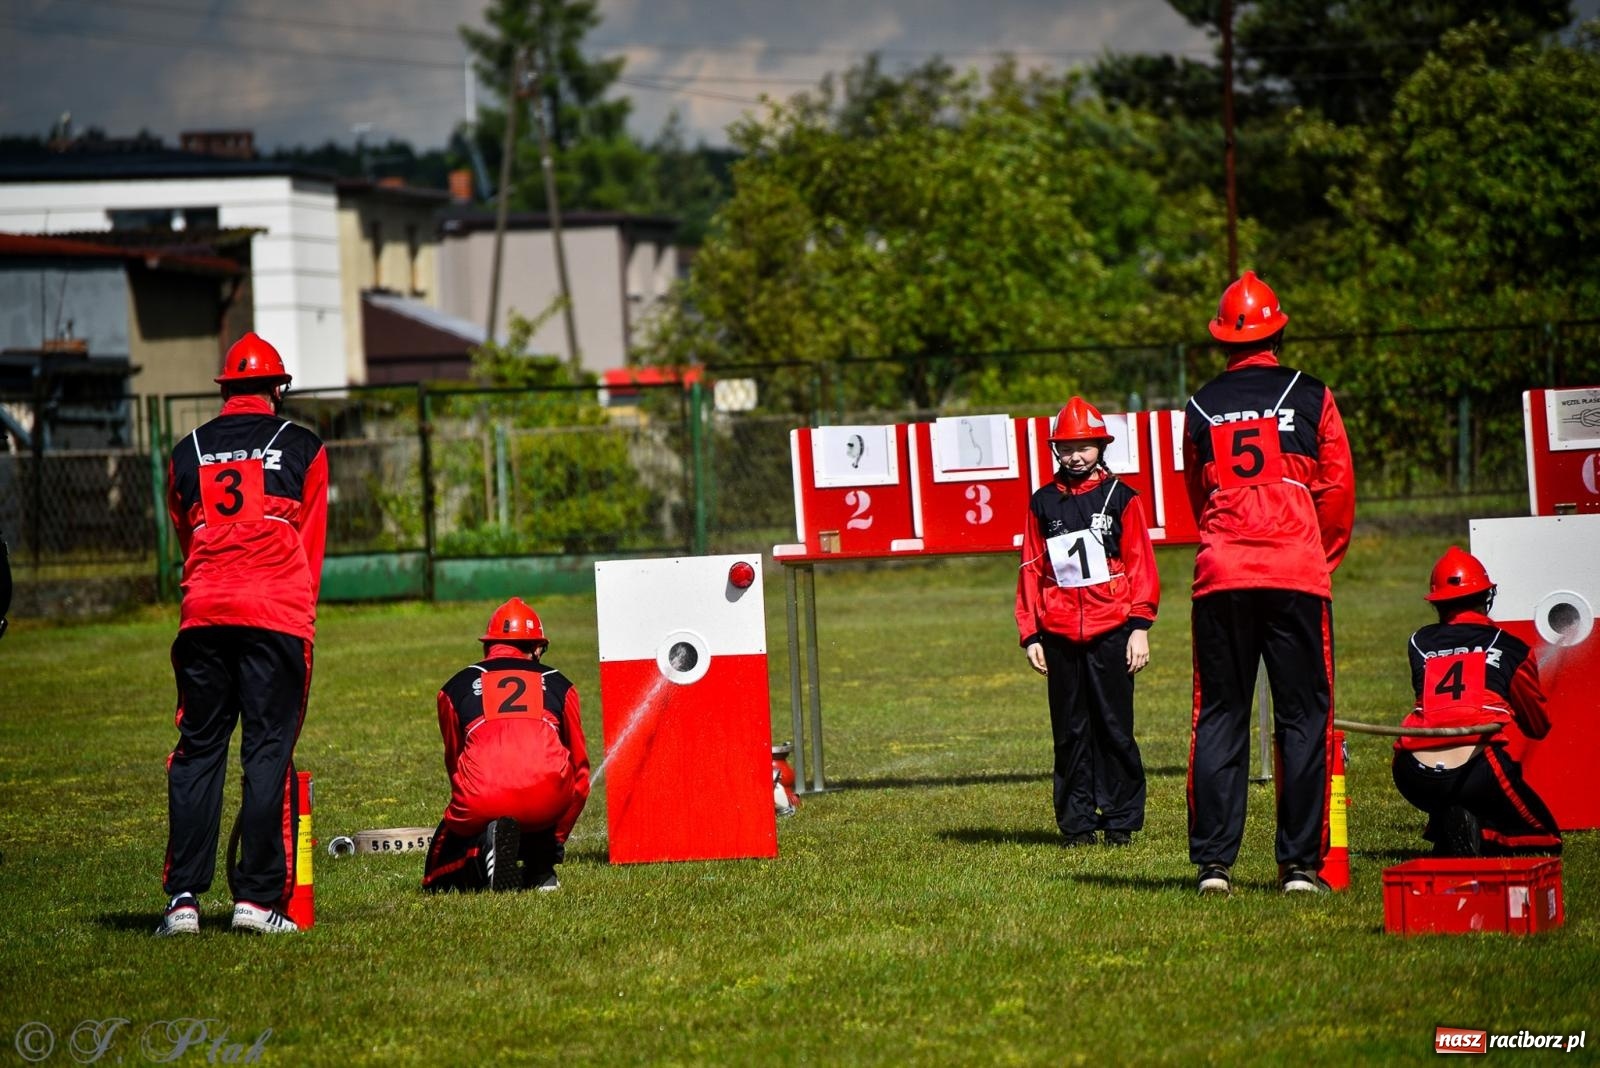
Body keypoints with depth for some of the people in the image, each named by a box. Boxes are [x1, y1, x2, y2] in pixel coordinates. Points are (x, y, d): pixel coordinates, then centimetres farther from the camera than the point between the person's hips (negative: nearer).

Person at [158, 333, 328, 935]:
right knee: (269, 751, -1)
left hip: (203, 613, 2)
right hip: (278, 614, -2)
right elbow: (311, 547, 9)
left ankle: (183, 898, -1)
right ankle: (257, 896, -6)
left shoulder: (188, 452, 15)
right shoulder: (302, 450, 8)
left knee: (197, 750, 6)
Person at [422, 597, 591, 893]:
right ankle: (541, 868, 16)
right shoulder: (558, 685, 26)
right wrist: (555, 840, 40)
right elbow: (579, 770, 31)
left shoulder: (455, 687, 26)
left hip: (481, 801, -1)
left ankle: (486, 847, -9)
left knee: (438, 879, 22)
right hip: (546, 798, 1)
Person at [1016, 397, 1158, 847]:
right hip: (1059, 635, 2)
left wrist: (1140, 627, -5)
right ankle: (1076, 823, 10)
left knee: (1114, 726, 0)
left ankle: (1121, 821, 7)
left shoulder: (1120, 497, 4)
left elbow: (1141, 565, 3)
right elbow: (1031, 571, 11)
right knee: (1070, 732, 5)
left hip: (1110, 631, -2)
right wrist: (1031, 635, 6)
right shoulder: (1042, 503, 10)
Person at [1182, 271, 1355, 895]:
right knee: (1303, 718, 2)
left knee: (1218, 718, 6)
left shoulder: (1201, 408, 9)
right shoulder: (1310, 398, 2)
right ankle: (1300, 864, -2)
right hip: (1297, 574, -2)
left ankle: (1213, 862, 1)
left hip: (1219, 576, 2)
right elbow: (1337, 491, 4)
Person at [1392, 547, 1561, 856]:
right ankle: (1478, 832, -13)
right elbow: (1539, 728, 27)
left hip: (1415, 779, 4)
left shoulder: (1419, 644, 17)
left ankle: (1444, 831, 8)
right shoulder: (1510, 648, 13)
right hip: (1475, 770, -4)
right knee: (1546, 840, 14)